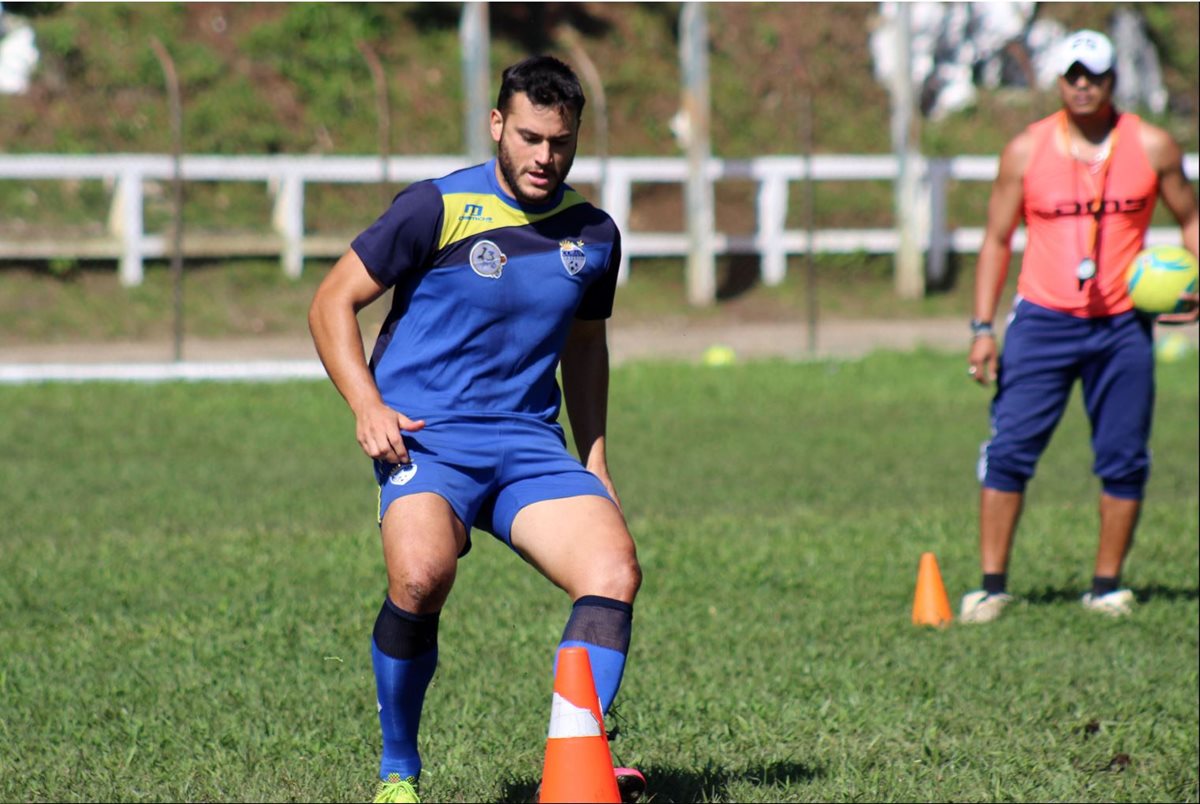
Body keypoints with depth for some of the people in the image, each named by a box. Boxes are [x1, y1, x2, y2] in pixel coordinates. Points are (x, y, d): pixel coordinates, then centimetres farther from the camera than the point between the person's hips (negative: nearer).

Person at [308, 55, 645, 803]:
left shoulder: (594, 234, 9)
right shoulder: (437, 209, -6)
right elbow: (333, 303, 0)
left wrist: (597, 466, 20)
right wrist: (367, 406, -14)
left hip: (530, 442, 5)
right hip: (428, 434, -4)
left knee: (615, 567, -21)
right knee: (422, 574, -31)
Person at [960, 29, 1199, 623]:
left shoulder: (1151, 147, 3)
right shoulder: (1026, 151, 1)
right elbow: (997, 240, 6)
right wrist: (982, 328, -2)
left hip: (1123, 327, 1)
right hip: (1043, 321, -1)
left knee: (1123, 459, 2)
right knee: (1010, 449, -8)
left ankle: (1107, 586, 14)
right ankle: (992, 585, -2)